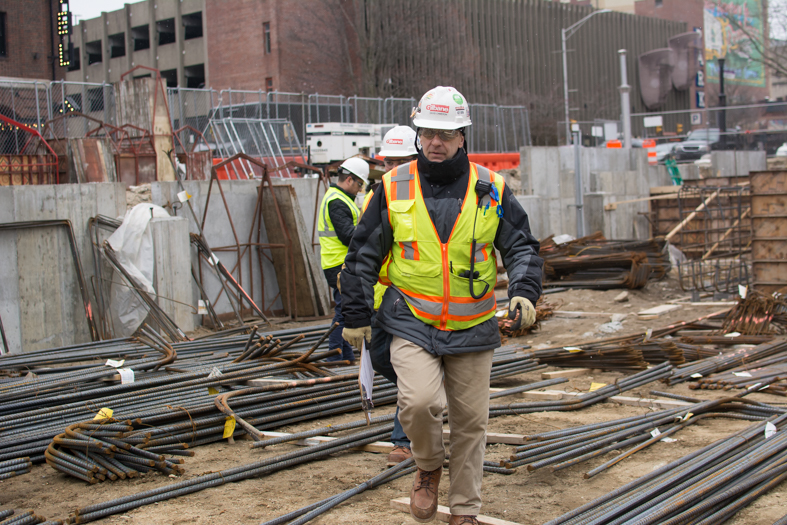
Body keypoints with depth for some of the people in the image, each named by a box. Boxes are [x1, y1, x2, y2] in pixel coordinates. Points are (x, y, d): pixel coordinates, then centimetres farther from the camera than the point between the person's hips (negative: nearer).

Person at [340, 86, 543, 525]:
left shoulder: (491, 190, 0)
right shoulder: (394, 188, -1)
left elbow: (522, 246, 6)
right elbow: (363, 254, 5)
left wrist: (525, 291, -13)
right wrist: (356, 316, 5)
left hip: (472, 328, 2)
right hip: (412, 323, -1)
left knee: (470, 421, 8)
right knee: (419, 402, -22)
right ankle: (429, 467, 11)